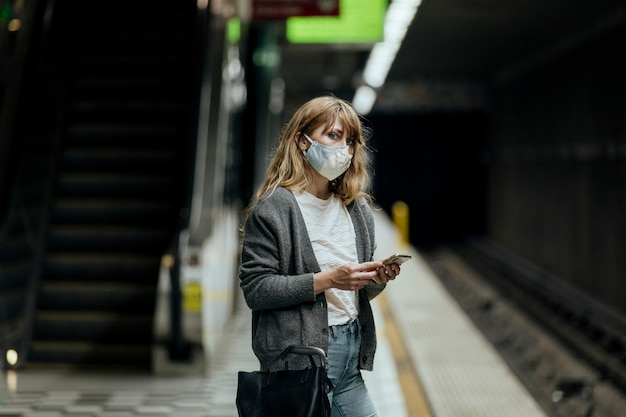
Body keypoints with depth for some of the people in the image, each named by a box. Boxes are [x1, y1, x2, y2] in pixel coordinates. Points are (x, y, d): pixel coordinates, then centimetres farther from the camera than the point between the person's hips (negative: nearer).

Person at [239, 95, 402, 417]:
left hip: (351, 353, 7)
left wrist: (377, 279, -4)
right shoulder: (272, 208, -9)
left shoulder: (357, 209, 11)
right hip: (300, 356, -6)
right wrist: (325, 280, -20)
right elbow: (255, 290, -16)